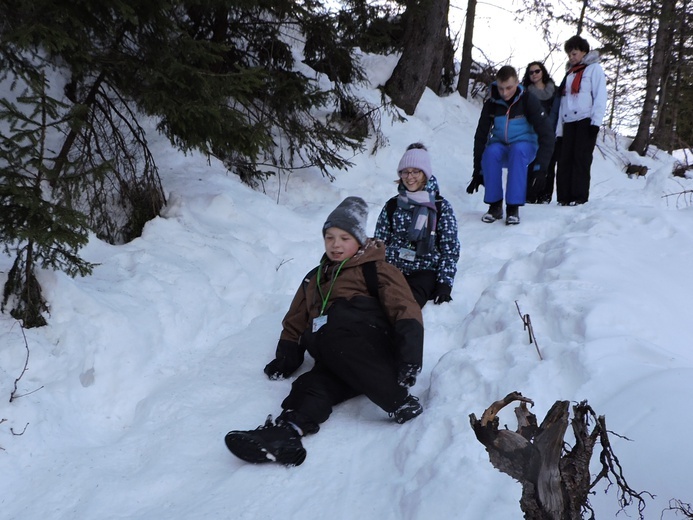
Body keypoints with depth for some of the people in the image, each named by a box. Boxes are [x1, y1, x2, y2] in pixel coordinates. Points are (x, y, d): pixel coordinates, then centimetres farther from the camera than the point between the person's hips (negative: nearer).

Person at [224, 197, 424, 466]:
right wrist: (285, 360, 8)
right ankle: (286, 430, -56)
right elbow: (295, 323, 30)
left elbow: (405, 312, 1)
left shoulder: (376, 270, 16)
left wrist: (409, 360, -17)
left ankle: (401, 402, -41)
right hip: (336, 363, 4)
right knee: (314, 383, -29)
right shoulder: (314, 279, 33)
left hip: (372, 349, -4)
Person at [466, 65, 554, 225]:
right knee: (490, 152, -34)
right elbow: (480, 138, -6)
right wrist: (478, 172, -10)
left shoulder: (528, 101, -14)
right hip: (500, 146, 2)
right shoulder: (491, 104, -7)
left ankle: (513, 207, -32)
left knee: (518, 149, -37)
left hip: (525, 147, -2)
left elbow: (546, 135, -17)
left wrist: (540, 167, -28)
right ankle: (495, 206, -20)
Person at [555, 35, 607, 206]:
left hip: (586, 121, -6)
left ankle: (580, 197, -11)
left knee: (581, 159, -11)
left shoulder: (594, 68, 5)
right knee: (564, 160, -2)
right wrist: (559, 128, 12)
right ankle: (564, 197, -1)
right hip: (569, 123, 6)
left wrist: (596, 121, -16)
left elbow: (600, 96, -5)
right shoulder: (569, 73, 25)